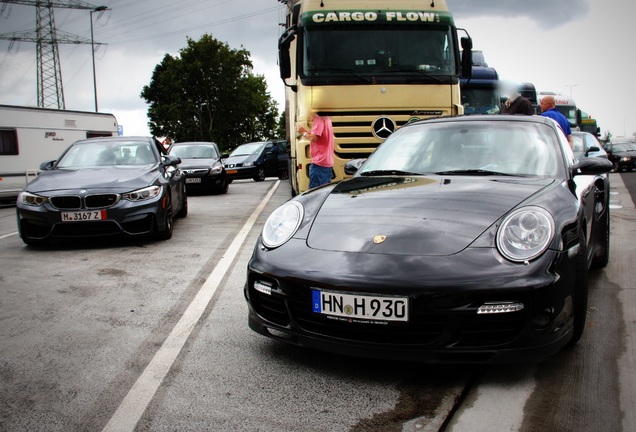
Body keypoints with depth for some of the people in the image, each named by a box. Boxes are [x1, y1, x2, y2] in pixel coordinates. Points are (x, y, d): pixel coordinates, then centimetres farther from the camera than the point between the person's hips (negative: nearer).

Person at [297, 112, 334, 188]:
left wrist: (303, 132, -2)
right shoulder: (326, 118, 18)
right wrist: (306, 131, 13)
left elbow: (314, 138, -18)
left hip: (319, 162, -10)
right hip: (328, 162, 10)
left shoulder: (318, 119, -11)